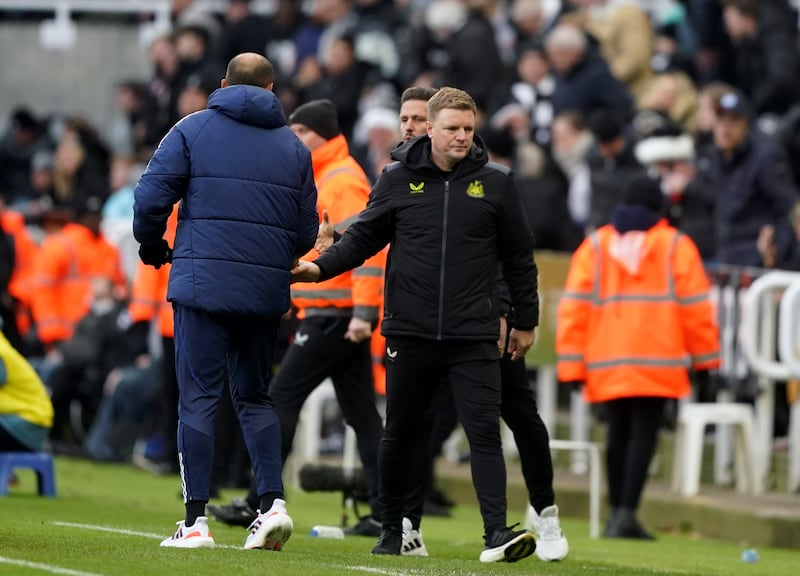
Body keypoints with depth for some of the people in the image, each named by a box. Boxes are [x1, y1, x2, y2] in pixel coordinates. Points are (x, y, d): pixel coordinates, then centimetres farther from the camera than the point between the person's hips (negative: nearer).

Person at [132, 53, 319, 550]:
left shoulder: (193, 130, 3)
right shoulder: (293, 147, 11)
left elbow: (150, 197, -3)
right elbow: (307, 231, 12)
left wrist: (153, 247, 15)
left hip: (204, 283, -3)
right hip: (267, 292, 3)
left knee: (199, 398, -1)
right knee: (255, 396, 16)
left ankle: (196, 520, -5)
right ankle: (274, 500, 0)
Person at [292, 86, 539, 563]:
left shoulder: (495, 183, 3)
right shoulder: (398, 179, 3)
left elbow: (519, 257, 10)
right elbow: (364, 237, 9)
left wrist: (526, 322, 12)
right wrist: (320, 267, -6)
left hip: (474, 337, -1)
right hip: (410, 333, 1)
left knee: (485, 432, -10)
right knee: (400, 435, 10)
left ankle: (497, 532, -15)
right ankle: (392, 529, 25)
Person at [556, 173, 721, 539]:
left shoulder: (595, 246, 9)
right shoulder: (676, 246, 4)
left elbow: (574, 305, 3)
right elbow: (695, 304, 3)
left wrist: (572, 363, 4)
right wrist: (705, 356, 12)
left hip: (607, 362, 3)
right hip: (657, 361, -3)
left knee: (618, 433, 15)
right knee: (643, 435, -6)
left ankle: (617, 511, 20)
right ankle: (627, 512, -18)